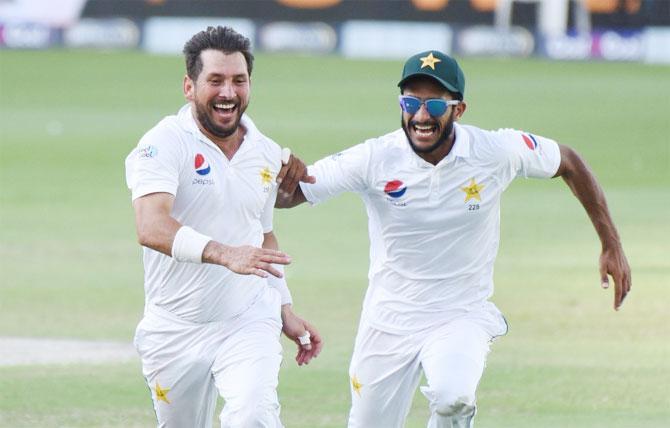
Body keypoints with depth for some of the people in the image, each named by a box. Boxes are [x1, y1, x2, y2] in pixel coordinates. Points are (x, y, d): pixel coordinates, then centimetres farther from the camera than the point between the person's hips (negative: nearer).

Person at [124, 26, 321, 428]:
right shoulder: (165, 143, -13)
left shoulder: (268, 154, 7)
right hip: (176, 331, -2)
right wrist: (224, 254, -45)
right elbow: (151, 227, -31)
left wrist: (286, 310, 19)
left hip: (249, 322, 2)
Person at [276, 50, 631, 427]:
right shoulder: (375, 159, -15)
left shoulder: (497, 152, -13)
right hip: (389, 321, 2)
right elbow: (287, 195, -14)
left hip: (463, 318, -2)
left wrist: (612, 246, 5)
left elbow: (568, 163, 4)